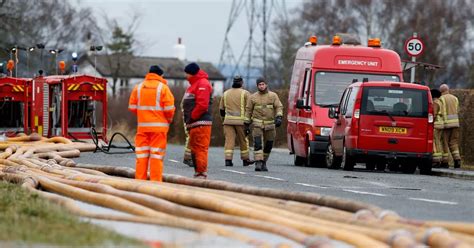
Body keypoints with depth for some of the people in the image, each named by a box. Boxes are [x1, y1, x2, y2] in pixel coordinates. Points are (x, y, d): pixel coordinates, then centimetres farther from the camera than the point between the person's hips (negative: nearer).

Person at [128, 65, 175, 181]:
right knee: (156, 154, -2)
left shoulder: (138, 87, 7)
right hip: (159, 126, -3)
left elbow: (132, 107, 5)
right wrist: (168, 119, 9)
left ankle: (140, 180, 7)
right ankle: (155, 181, -4)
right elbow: (169, 108, -9)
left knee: (142, 154, 8)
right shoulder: (163, 87, -5)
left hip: (142, 125, 3)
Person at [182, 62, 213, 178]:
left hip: (200, 124, -11)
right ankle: (197, 173, 18)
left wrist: (192, 117, -13)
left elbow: (202, 105, -20)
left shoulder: (202, 84, -11)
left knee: (200, 148, -12)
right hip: (194, 124, 11)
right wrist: (188, 119, 13)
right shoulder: (194, 84, 22)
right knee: (194, 148, 13)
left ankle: (201, 173, -14)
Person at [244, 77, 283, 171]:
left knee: (268, 145, 6)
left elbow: (279, 107, -3)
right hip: (257, 124, -1)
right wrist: (246, 124, 6)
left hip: (270, 125, 1)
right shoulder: (253, 97, 6)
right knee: (258, 144, -16)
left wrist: (279, 118, -21)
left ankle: (263, 163, 21)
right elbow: (248, 111, 9)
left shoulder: (273, 96, 4)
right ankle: (258, 163, -21)